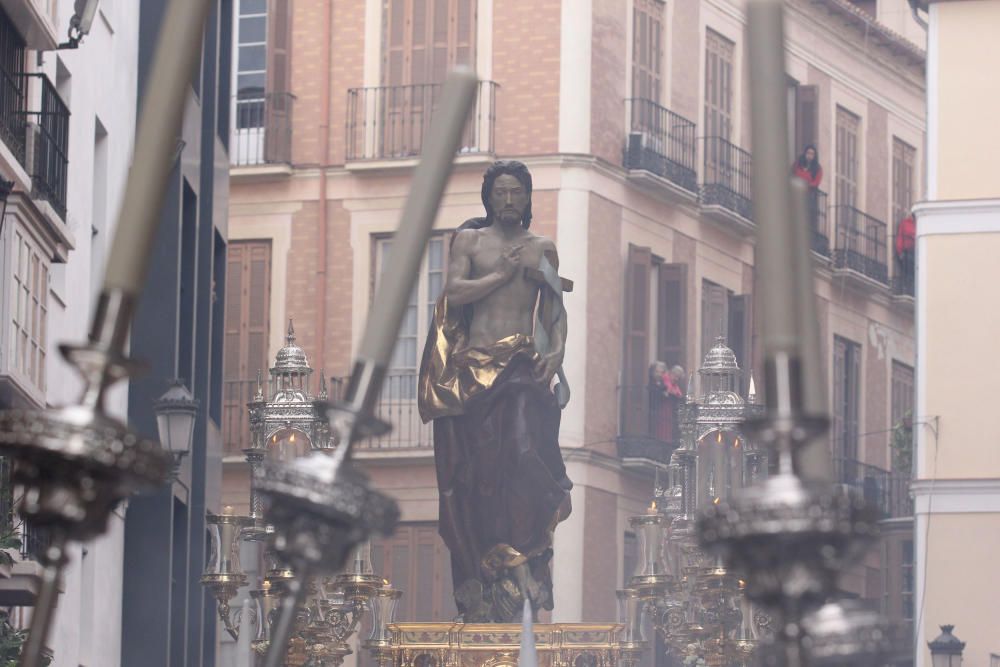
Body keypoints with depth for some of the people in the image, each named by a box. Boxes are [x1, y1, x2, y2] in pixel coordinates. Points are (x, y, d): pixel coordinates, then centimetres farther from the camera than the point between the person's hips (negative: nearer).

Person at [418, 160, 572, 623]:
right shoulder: (470, 240, 10)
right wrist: (502, 273, -5)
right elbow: (454, 292, -4)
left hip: (524, 368, 0)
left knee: (524, 452, -21)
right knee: (475, 470, -3)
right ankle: (483, 595, 1)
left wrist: (557, 350, -3)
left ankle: (523, 580, -19)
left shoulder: (542, 248, 16)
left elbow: (556, 308, 14)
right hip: (475, 367, 0)